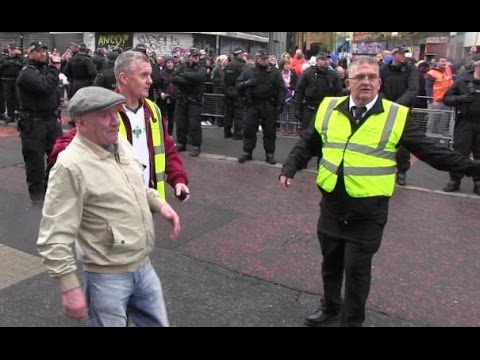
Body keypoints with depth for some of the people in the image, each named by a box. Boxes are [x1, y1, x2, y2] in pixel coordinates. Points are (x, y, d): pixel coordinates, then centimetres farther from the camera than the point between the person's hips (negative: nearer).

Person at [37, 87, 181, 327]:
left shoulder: (121, 144, 3)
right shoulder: (71, 166, -22)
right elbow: (54, 238, -22)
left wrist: (159, 204, 3)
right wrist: (70, 288, -21)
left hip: (143, 266, 7)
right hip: (107, 277, -7)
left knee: (157, 323, 21)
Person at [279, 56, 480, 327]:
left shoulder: (396, 116, -5)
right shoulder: (329, 109, 3)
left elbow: (431, 151, -4)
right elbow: (308, 145, 13)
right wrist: (290, 168, 4)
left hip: (368, 211, -3)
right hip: (332, 205, 3)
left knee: (357, 268, 5)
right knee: (330, 262, 18)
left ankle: (353, 320, 28)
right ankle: (330, 307, 42)